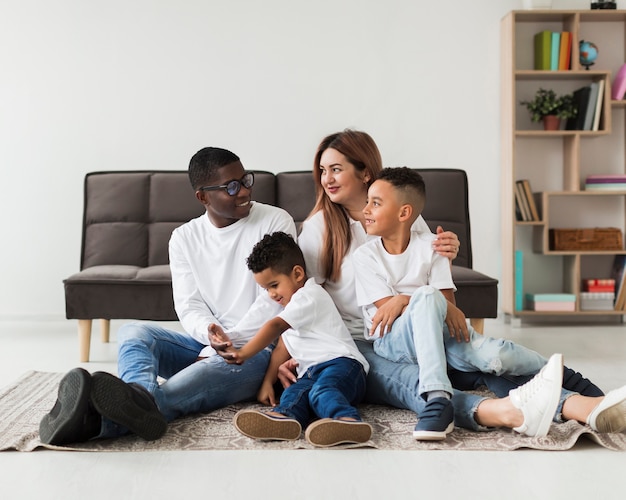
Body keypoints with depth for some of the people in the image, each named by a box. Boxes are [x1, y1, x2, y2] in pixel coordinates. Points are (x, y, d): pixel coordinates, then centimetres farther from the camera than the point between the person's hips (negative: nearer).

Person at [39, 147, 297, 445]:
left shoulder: (275, 222, -4)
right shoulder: (184, 238, 7)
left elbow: (274, 299, -11)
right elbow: (189, 307, 0)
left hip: (256, 348, -4)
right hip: (203, 342, 4)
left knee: (212, 369, -37)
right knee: (132, 332, -20)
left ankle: (100, 419, -62)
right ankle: (141, 400, -56)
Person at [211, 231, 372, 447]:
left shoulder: (309, 296, 1)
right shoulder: (293, 306, 32)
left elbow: (275, 327, -11)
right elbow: (282, 349, 27)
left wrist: (243, 353, -13)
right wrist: (268, 382, 15)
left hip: (341, 363, -6)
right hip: (311, 373, 7)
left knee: (321, 390, -37)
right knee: (295, 392, -26)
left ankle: (347, 420, -65)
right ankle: (282, 418, -59)